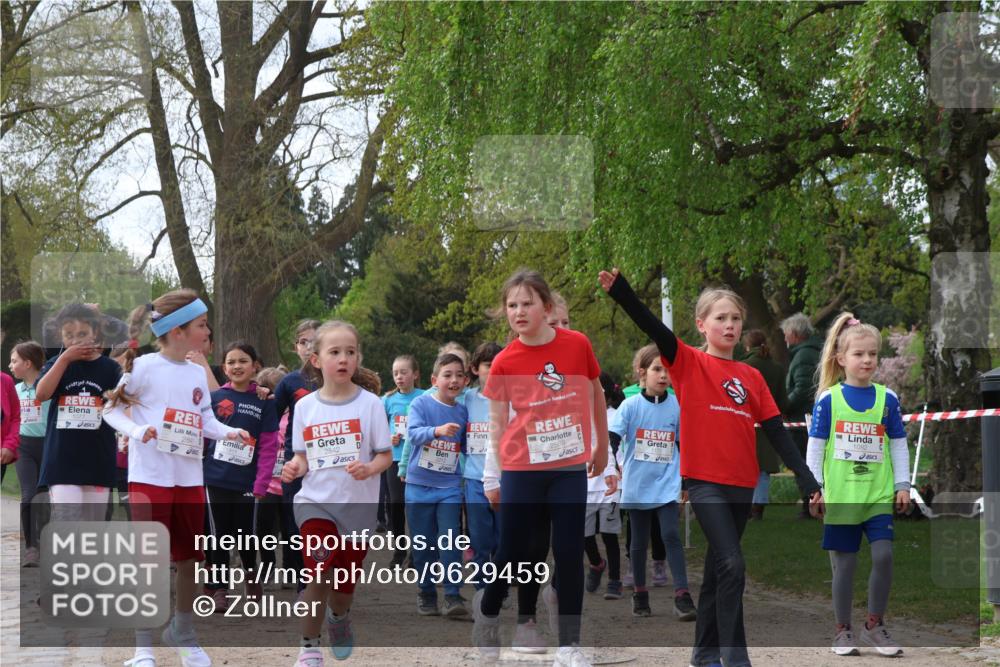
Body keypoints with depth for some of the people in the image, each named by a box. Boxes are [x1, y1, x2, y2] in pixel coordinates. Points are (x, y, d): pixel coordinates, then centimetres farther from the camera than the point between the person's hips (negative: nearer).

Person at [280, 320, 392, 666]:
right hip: (315, 501, 0)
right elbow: (303, 457, 9)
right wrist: (295, 467, -13)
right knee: (320, 572, -20)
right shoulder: (305, 406, 1)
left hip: (358, 506, 0)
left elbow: (386, 455, -3)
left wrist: (369, 469, -23)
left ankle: (339, 618, 46)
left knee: (344, 584, 10)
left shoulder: (370, 403, -5)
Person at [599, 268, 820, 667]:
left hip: (742, 485, 5)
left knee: (718, 568, 14)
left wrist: (808, 481, 1)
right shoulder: (689, 363, -1)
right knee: (731, 565, -16)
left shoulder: (751, 377, 10)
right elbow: (652, 327, -16)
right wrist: (618, 288, -32)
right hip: (705, 481, -5)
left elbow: (778, 434, 8)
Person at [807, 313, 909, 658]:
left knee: (884, 555, -8)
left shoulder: (887, 399, 5)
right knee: (844, 564, 5)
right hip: (840, 497, -1)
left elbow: (899, 445, 9)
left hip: (879, 496, 2)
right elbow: (815, 447, 0)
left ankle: (875, 625, 9)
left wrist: (902, 485, 4)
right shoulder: (828, 400, -2)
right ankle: (843, 631, 16)